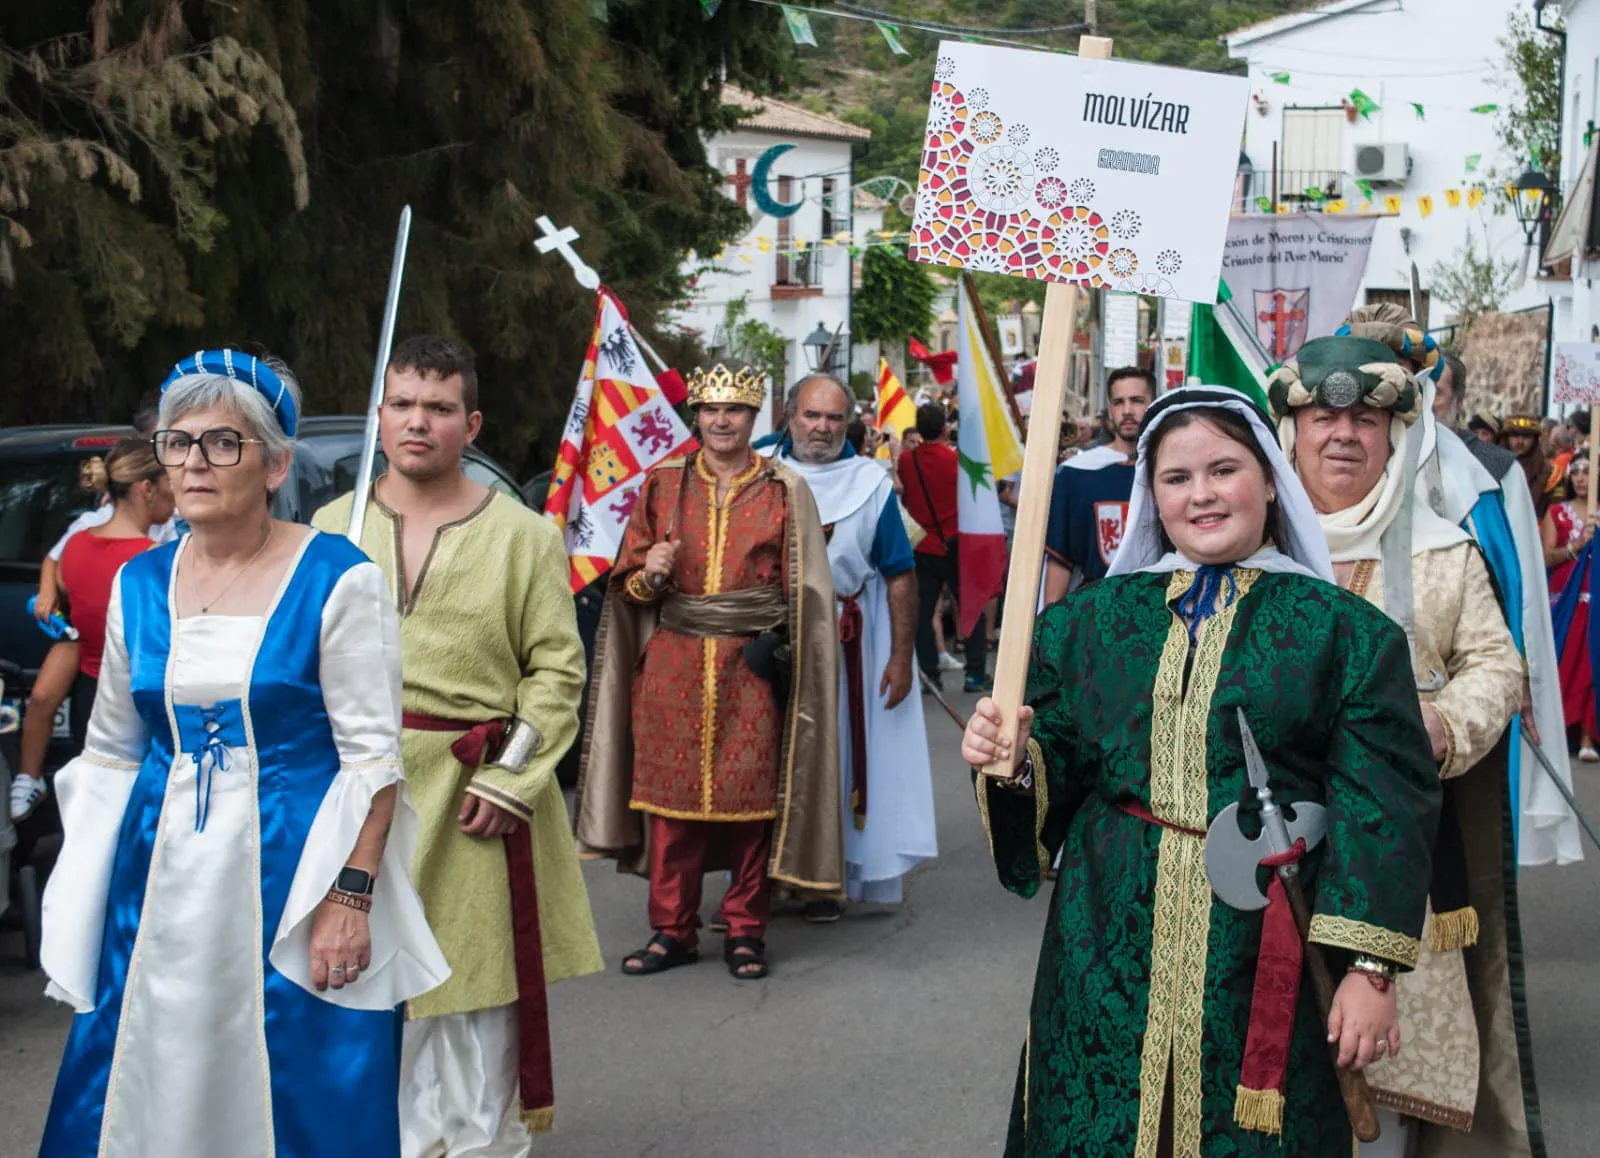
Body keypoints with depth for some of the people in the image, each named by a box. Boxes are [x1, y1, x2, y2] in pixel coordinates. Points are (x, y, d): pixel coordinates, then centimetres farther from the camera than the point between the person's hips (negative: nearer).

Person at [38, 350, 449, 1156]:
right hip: (163, 879, 5)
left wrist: (350, 899, -17)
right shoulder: (138, 584, 7)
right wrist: (80, 898, 10)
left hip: (291, 875, -4)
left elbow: (372, 757, -10)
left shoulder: (335, 579, -7)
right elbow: (111, 755, 14)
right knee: (154, 1091, 9)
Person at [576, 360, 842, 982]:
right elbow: (628, 584, 13)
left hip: (752, 667, -2)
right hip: (673, 668, 2)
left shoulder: (785, 490, 5)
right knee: (670, 793, 2)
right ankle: (672, 930, 14)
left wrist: (786, 655, -7)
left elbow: (804, 589, 4)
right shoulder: (662, 485, 10)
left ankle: (746, 931, 13)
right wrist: (649, 574, -10)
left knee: (751, 793, 0)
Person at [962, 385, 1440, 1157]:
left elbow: (1380, 808, -5)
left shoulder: (1342, 630, -1)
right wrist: (1016, 761, -13)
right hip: (1111, 945, 2)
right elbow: (1059, 768, 10)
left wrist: (1370, 971, -10)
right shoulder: (1093, 619, 9)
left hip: (1262, 950, -2)